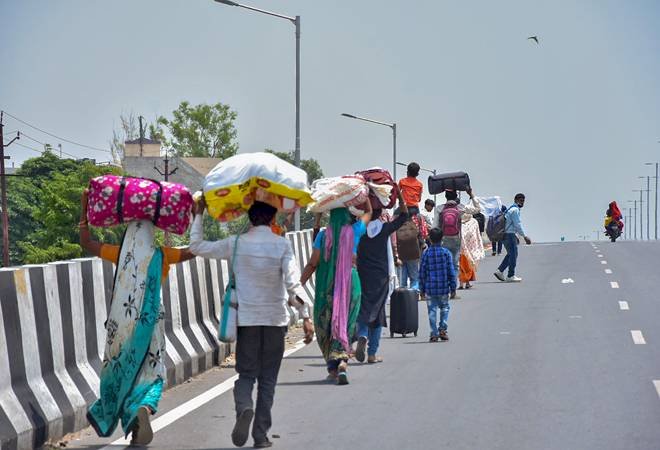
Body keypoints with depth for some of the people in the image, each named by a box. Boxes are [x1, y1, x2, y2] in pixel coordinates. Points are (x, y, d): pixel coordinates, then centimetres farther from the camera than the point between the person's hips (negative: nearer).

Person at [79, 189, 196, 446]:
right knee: (150, 372, 8)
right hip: (150, 322, -1)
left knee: (123, 371, 15)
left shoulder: (120, 254, -1)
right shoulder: (161, 256, -3)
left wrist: (84, 208, 13)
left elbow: (86, 243, 9)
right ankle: (143, 408, -21)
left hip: (122, 323, 1)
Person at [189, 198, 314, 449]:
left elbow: (197, 247, 9)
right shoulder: (282, 245, -5)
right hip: (275, 318, -1)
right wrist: (305, 316, -13)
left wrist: (199, 215, 19)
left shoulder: (236, 244, -1)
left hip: (247, 318, 1)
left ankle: (244, 407, -23)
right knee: (268, 378, 8)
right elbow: (293, 283, -13)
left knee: (246, 373, 9)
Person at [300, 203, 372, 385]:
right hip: (350, 282, 0)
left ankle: (333, 367, 11)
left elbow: (313, 264, -4)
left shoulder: (323, 235, -3)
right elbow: (368, 212, 17)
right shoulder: (354, 232, -1)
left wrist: (299, 284, 3)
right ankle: (342, 364, -17)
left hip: (326, 285, 0)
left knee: (325, 327, 12)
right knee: (345, 326, 3)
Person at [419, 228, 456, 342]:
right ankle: (442, 329, 3)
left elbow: (422, 272, 1)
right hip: (444, 287, 0)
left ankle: (434, 334, 3)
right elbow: (451, 271, -1)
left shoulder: (426, 253, -3)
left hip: (430, 289, 0)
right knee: (444, 308, 16)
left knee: (432, 310, 5)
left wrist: (422, 289, 9)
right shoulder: (446, 252, -3)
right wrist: (453, 287, 7)